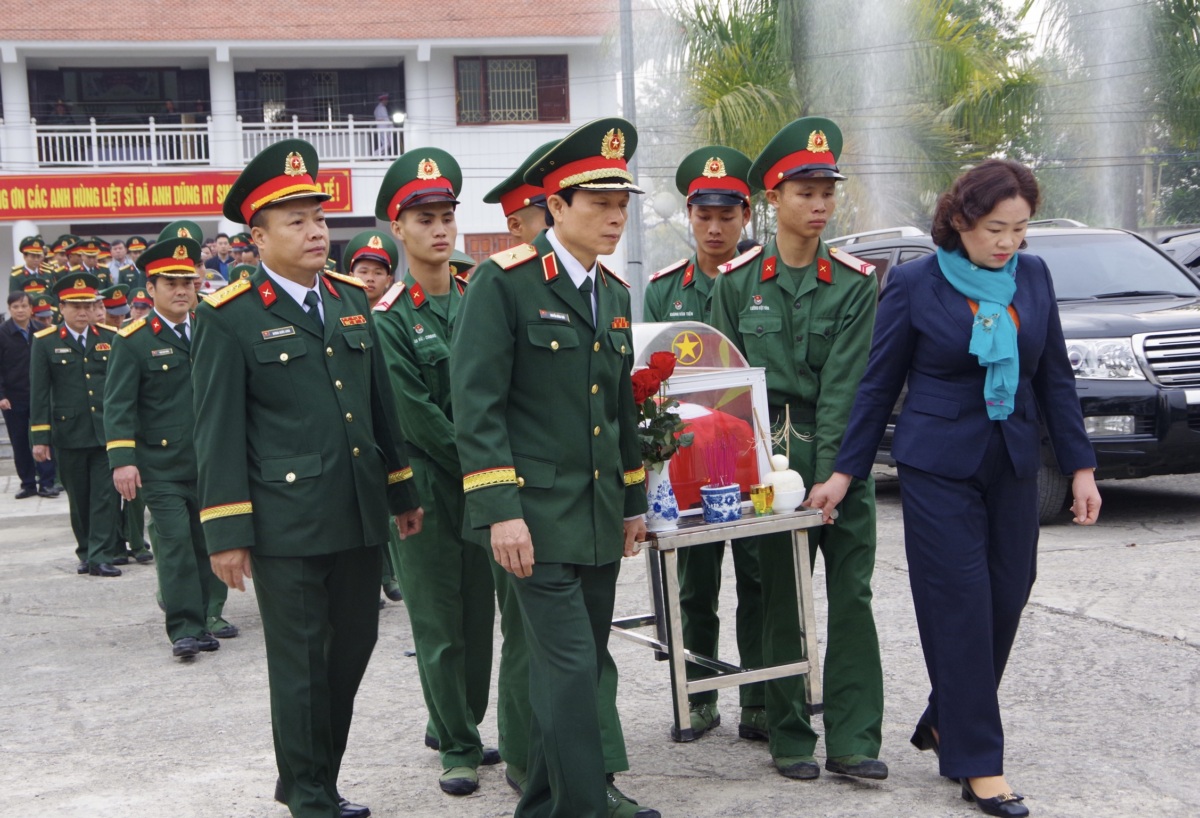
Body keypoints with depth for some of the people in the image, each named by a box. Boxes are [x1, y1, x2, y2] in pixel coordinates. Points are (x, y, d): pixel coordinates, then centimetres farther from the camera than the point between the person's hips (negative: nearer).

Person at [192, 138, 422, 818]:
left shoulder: (351, 300, 11)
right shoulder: (230, 318, -7)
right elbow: (218, 431, -8)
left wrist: (404, 492, 16)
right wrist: (226, 532, -10)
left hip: (361, 518, 6)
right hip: (286, 526, -6)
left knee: (353, 648, 14)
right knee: (301, 663, 5)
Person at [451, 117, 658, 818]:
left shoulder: (615, 292, 13)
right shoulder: (505, 281, -10)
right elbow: (477, 402, -15)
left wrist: (634, 501, 19)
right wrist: (500, 510, -20)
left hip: (601, 516, 7)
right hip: (539, 513, -7)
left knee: (583, 663, 13)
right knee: (569, 665, -9)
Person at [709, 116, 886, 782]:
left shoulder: (855, 283, 0)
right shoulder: (738, 282, 3)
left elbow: (844, 386, -8)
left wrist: (826, 474, -15)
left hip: (841, 459, 0)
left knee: (852, 596, -1)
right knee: (781, 600, 6)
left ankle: (852, 739, 5)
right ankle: (790, 737, 15)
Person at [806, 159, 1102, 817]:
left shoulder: (1033, 276, 5)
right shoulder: (914, 284, -7)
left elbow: (1055, 377, 11)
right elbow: (879, 385, -1)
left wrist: (1080, 466, 7)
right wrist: (844, 472, -2)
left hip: (1013, 466, 5)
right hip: (938, 466, -4)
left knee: (1006, 601, 6)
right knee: (962, 607, -5)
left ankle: (945, 722, 27)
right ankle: (977, 764, 2)